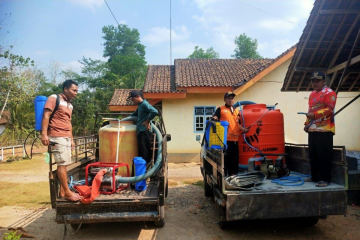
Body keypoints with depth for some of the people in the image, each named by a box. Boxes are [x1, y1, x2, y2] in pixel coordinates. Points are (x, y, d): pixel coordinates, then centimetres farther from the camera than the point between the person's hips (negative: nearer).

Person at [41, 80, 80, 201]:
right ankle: (67, 192, -5)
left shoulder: (69, 105, 20)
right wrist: (44, 134, -20)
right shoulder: (54, 98, -4)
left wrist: (71, 139, 21)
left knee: (64, 164, 7)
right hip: (57, 137, -8)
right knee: (62, 164, -9)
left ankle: (62, 191, 12)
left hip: (66, 138, 8)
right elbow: (46, 116, -12)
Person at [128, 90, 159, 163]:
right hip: (141, 131, 10)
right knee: (142, 152, 13)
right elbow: (135, 114, 39)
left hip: (144, 131, -10)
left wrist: (147, 121, -17)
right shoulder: (140, 105, 20)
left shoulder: (144, 104, -11)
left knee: (144, 153, -7)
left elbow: (155, 111, -27)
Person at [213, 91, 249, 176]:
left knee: (234, 159, 10)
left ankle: (233, 175, 21)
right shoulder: (220, 109, 5)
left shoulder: (236, 111, 19)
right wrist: (215, 118, -26)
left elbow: (238, 124, 20)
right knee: (225, 158, -3)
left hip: (235, 139, 5)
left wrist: (243, 129, 3)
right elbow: (214, 117, -4)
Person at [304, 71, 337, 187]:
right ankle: (315, 176, 22)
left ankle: (325, 179, 1)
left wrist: (315, 115, -27)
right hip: (312, 129, 9)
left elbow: (329, 109, -17)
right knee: (313, 155, 12)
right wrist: (307, 123, 19)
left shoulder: (329, 93, -4)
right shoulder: (312, 94, 21)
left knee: (324, 155, -6)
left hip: (324, 130, -8)